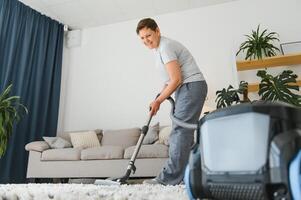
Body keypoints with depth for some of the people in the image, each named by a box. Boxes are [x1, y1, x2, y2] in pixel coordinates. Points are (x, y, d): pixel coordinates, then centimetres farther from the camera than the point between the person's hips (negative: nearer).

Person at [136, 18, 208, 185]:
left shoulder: (165, 47, -14)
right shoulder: (159, 48, 18)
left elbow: (176, 79, -19)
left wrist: (158, 101, -10)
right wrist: (161, 96, 10)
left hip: (192, 86, -10)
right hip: (186, 88, 10)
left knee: (179, 131, -15)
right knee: (184, 132, 7)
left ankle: (169, 179, -13)